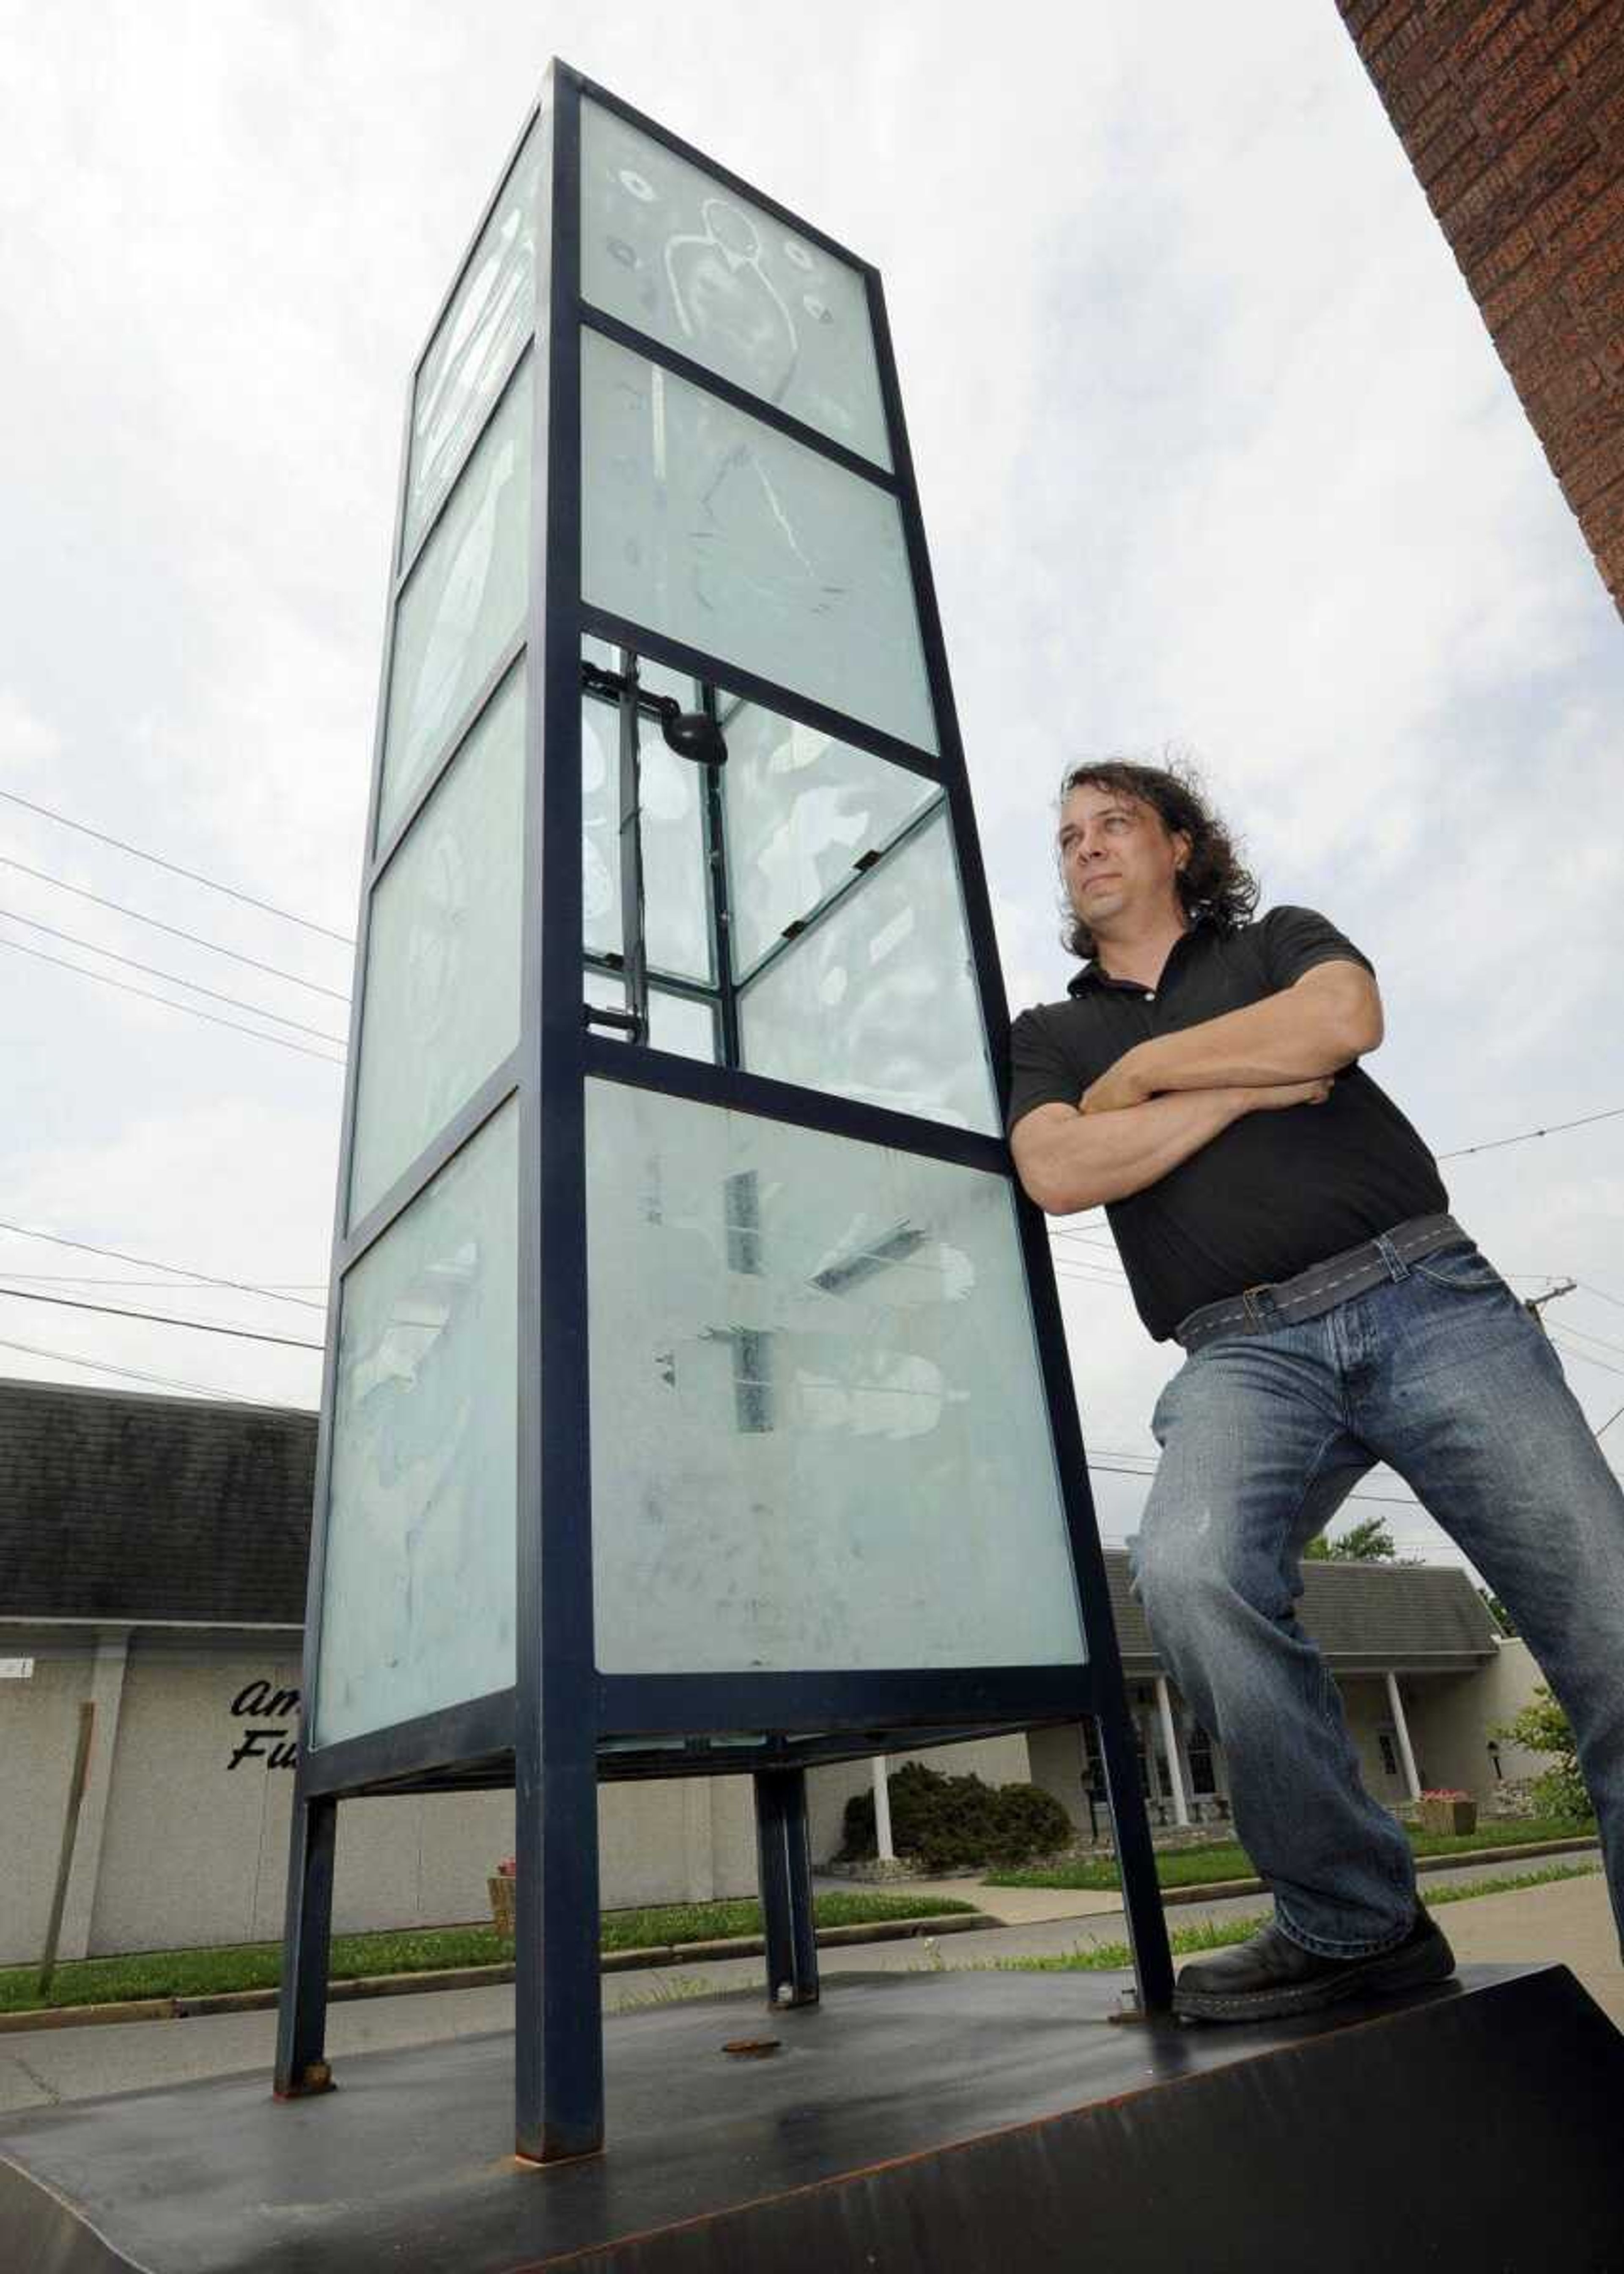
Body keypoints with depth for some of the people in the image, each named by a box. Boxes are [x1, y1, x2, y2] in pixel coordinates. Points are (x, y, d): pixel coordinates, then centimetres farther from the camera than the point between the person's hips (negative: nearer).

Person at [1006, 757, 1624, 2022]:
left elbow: (1346, 1018, -3)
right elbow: (1057, 1173, 1)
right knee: (1190, 1572, -30)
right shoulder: (1051, 1036, 23)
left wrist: (1146, 1071, 4)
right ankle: (1355, 1925, -11)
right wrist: (1253, 1087, -1)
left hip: (1426, 1299, 1)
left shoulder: (1280, 942, 23)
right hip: (1246, 1358, 0)